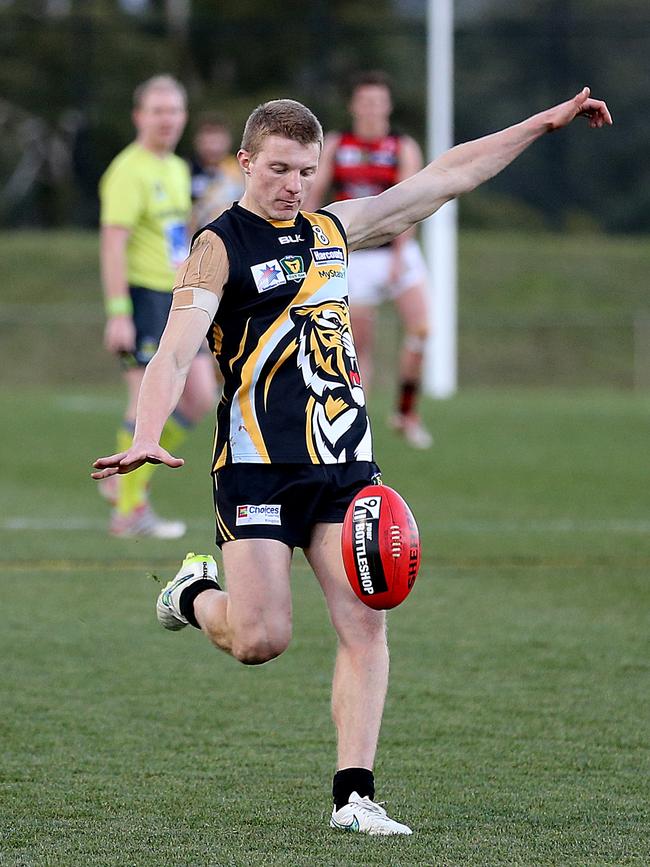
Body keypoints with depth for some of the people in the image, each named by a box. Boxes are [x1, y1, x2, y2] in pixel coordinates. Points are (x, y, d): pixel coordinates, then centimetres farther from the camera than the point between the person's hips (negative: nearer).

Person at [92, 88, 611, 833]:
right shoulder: (219, 248, -4)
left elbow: (448, 177, 22)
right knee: (261, 640, -10)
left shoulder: (332, 230, 15)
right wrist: (146, 438, -33)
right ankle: (195, 595, 24)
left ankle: (353, 794, -5)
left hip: (345, 464, 5)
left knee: (364, 626, -8)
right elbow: (175, 351, -16)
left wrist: (546, 122, 23)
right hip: (257, 466, -5)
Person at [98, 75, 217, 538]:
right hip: (142, 295, -9)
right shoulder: (129, 172, -12)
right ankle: (130, 511, -1)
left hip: (177, 298, 9)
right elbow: (113, 244, -18)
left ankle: (125, 478, 16)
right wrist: (118, 313, -23)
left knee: (201, 396, 5)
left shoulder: (178, 169, 15)